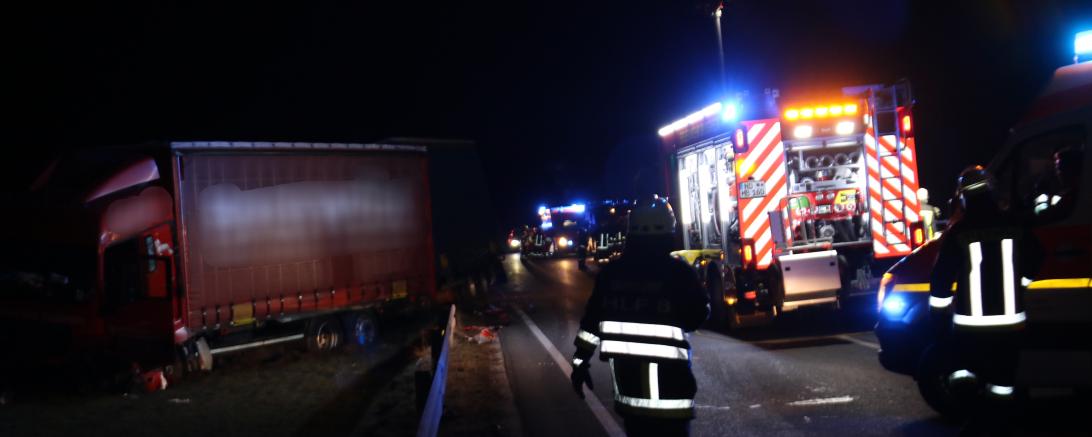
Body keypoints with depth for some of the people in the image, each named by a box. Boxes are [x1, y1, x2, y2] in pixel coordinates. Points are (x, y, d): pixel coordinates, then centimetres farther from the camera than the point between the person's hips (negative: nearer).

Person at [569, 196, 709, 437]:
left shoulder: (611, 272, 5)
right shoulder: (679, 272, -8)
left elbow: (592, 318, 7)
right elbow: (698, 316, 2)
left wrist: (580, 360, 15)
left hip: (625, 370, 5)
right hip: (666, 375, -5)